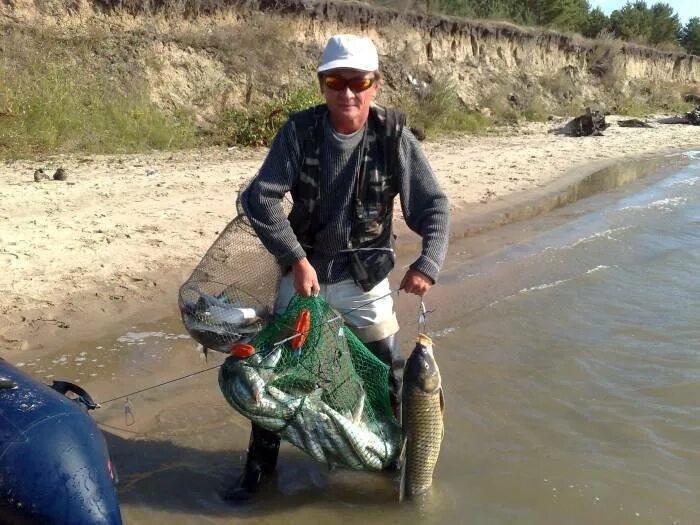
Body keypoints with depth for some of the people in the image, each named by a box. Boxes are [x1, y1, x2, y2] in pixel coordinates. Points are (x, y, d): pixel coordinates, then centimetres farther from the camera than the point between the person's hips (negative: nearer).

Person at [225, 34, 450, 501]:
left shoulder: (394, 137, -13)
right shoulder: (300, 131, -13)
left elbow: (433, 205, -12)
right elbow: (259, 198, -16)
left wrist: (428, 262, -28)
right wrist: (296, 259, -24)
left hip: (365, 278, 0)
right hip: (304, 271, 1)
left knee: (391, 373, 4)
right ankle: (260, 463, 26)